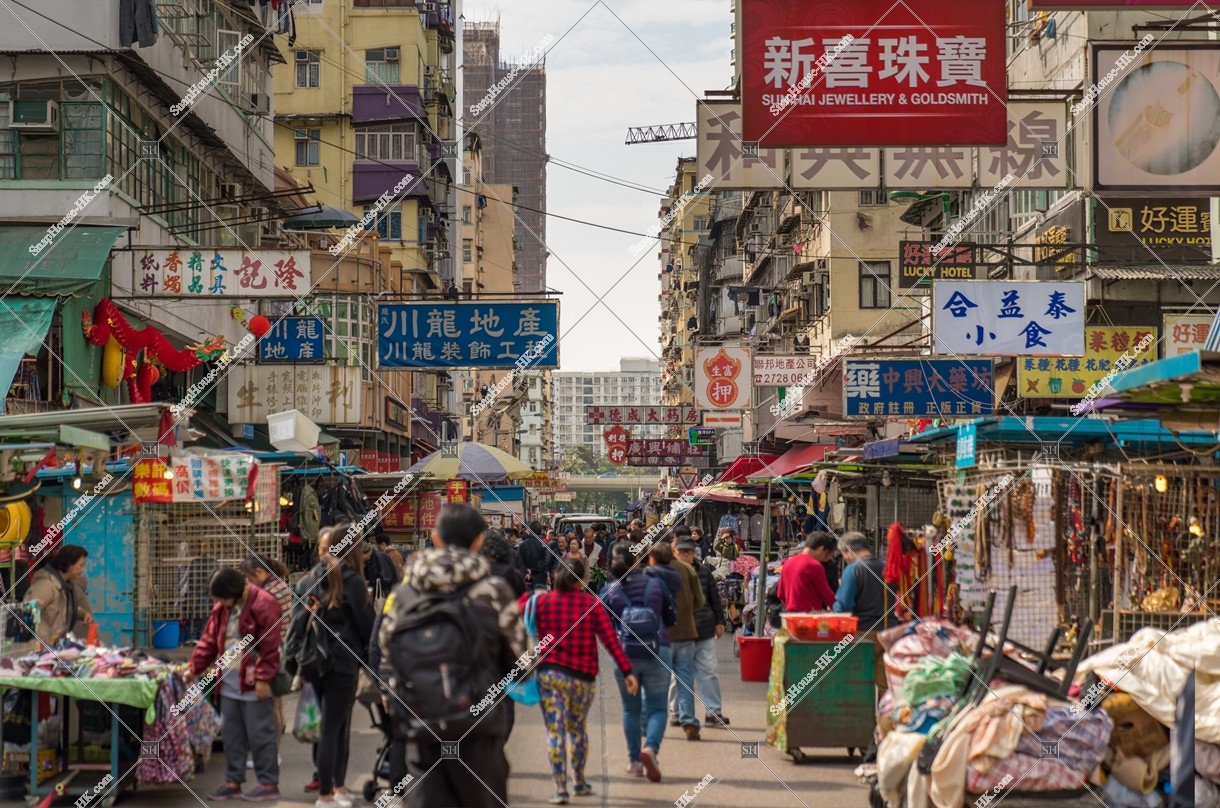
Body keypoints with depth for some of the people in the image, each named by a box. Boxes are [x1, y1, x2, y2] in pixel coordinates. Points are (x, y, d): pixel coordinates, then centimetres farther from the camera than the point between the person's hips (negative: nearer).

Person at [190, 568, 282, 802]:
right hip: (229, 684, 8)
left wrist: (263, 678, -19)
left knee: (260, 735, -1)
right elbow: (209, 640, 14)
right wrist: (195, 668, 8)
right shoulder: (221, 609, 9)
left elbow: (271, 646, -17)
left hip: (254, 685, -8)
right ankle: (233, 782, 20)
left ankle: (269, 784, 6)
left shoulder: (263, 605, -15)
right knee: (231, 735, 12)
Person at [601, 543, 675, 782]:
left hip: (625, 654, 1)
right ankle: (651, 747, -20)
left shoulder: (608, 591, -3)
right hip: (657, 652, 0)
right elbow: (671, 618, 7)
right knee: (657, 707, 5)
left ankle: (634, 760, 15)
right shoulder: (655, 584, -1)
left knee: (630, 708, 14)